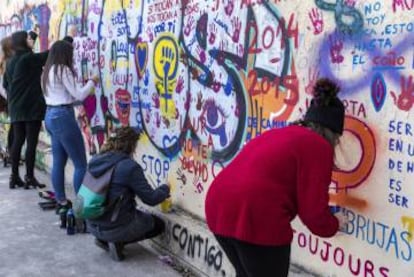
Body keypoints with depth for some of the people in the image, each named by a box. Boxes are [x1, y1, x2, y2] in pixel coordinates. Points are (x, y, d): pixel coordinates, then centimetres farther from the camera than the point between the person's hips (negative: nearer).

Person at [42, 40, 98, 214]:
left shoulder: (47, 71, 16)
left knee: (58, 162, 11)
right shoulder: (63, 70, -11)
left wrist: (86, 88, 17)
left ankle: (62, 202, 16)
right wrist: (91, 83, 5)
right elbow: (78, 95, -10)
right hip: (63, 117, -9)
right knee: (81, 164, -4)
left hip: (50, 116, 10)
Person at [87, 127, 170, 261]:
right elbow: (151, 199, -14)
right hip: (116, 228, -7)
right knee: (158, 225, 17)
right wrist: (165, 189, 7)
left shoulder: (95, 160, 2)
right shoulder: (129, 166, -19)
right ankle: (118, 241, -1)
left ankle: (104, 239, 13)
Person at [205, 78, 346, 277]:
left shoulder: (277, 134, 25)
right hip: (256, 217, -8)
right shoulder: (318, 146, 1)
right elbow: (313, 212, -4)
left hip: (218, 208, 8)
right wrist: (333, 225, 17)